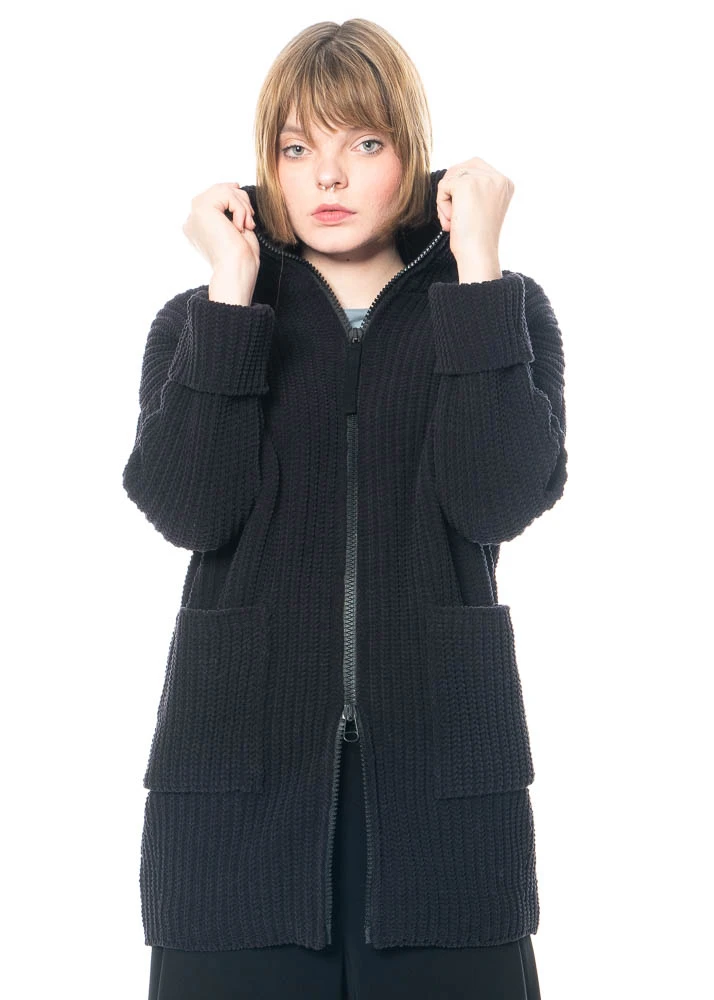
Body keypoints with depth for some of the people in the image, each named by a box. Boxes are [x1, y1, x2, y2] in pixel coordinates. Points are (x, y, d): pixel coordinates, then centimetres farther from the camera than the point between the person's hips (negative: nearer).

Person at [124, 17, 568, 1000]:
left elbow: (497, 501, -11)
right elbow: (191, 511, -8)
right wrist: (232, 293, -9)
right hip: (240, 773, 1)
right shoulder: (198, 323, 9)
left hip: (441, 773, 0)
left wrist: (476, 265, -10)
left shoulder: (504, 312, 7)